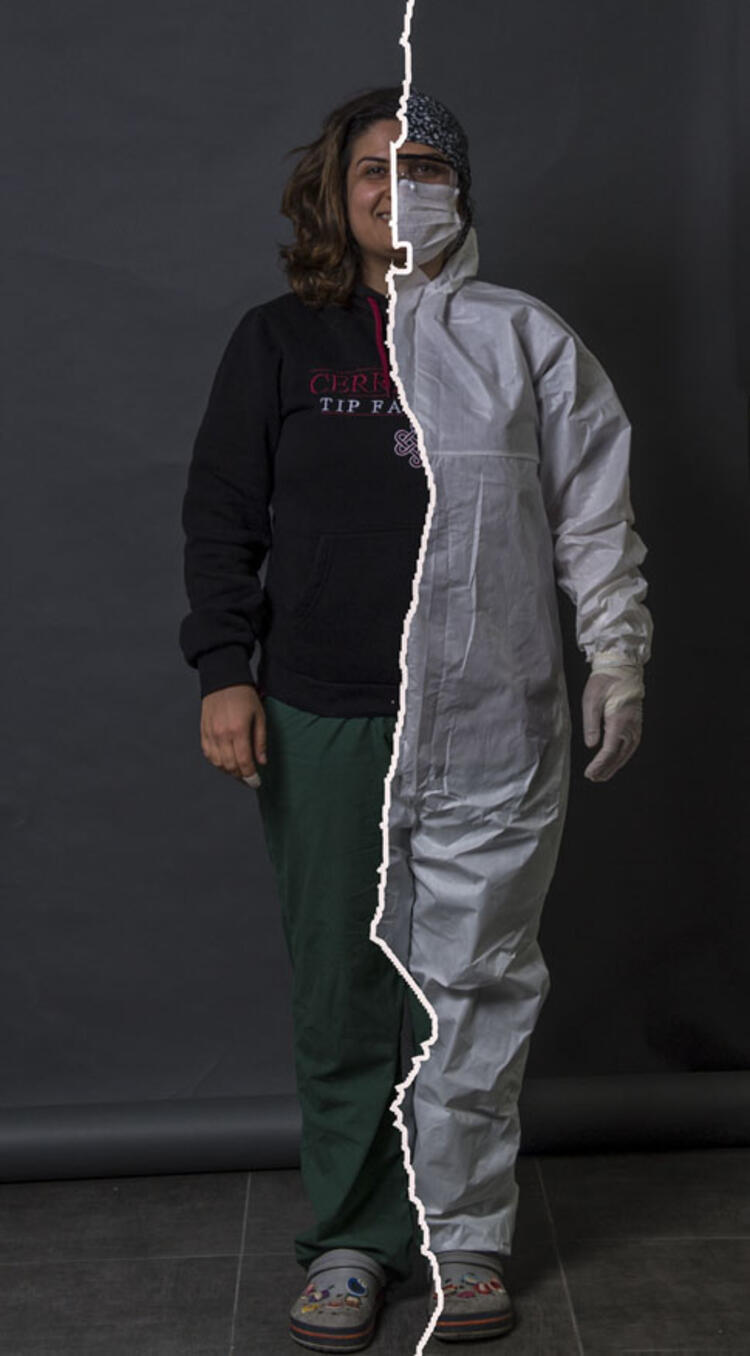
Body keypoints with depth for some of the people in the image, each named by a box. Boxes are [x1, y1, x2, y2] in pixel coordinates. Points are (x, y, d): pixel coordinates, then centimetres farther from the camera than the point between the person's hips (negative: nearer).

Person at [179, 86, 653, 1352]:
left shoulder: (524, 339, 8)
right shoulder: (277, 342, 8)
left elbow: (594, 510, 10)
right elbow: (220, 513, 8)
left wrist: (616, 655, 6)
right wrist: (224, 671, 0)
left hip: (490, 724, 0)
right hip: (323, 724, 1)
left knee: (477, 982, 6)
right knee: (341, 991, 7)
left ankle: (467, 1234, 23)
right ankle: (352, 1237, 24)